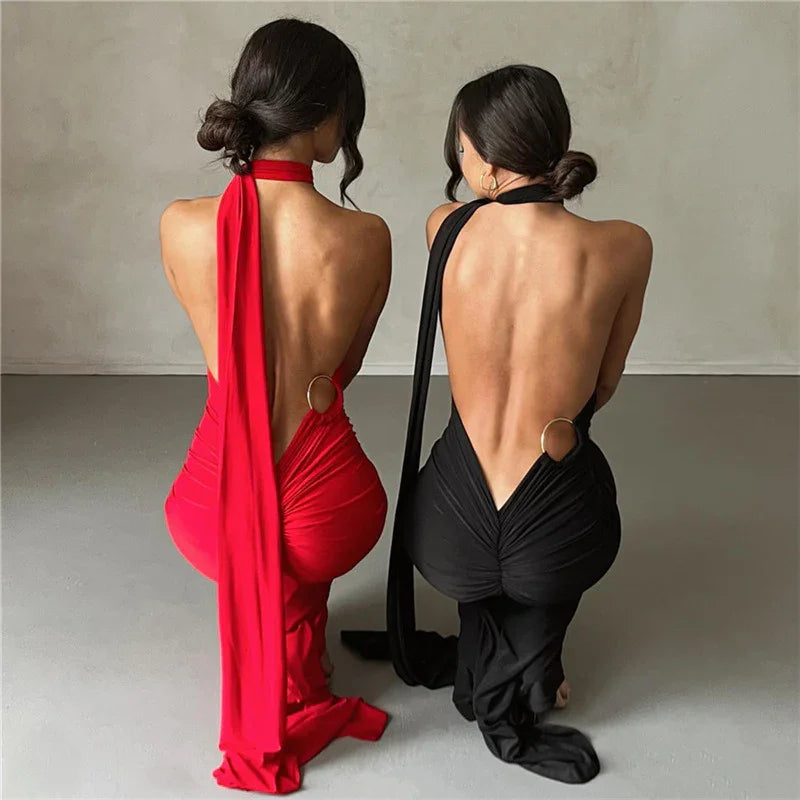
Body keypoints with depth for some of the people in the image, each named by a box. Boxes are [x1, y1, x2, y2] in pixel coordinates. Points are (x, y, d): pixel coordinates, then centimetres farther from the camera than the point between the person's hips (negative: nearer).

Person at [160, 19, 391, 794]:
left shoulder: (181, 226, -12)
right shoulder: (365, 236, -16)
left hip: (212, 517, 1)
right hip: (326, 516, -1)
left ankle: (265, 687, 47)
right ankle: (297, 691, 47)